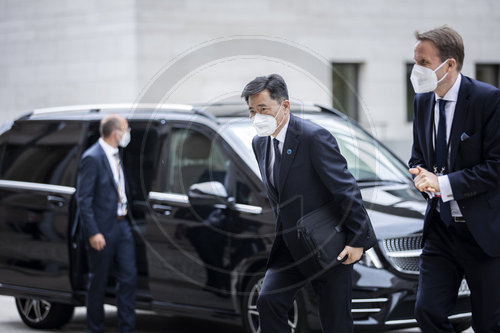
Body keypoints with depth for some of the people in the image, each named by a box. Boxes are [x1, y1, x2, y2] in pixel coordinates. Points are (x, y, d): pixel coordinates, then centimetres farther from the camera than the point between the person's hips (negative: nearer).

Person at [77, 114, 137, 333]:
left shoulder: (115, 155, 10)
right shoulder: (92, 158, -15)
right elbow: (83, 199, -16)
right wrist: (93, 233, -20)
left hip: (122, 225, 8)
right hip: (103, 229, -7)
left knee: (128, 277, 4)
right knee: (98, 283, 5)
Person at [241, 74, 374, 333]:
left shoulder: (314, 137, -20)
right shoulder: (260, 143, 5)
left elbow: (345, 189, -20)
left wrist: (357, 240, -20)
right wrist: (284, 231, 17)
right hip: (290, 244, 7)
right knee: (268, 301, -11)